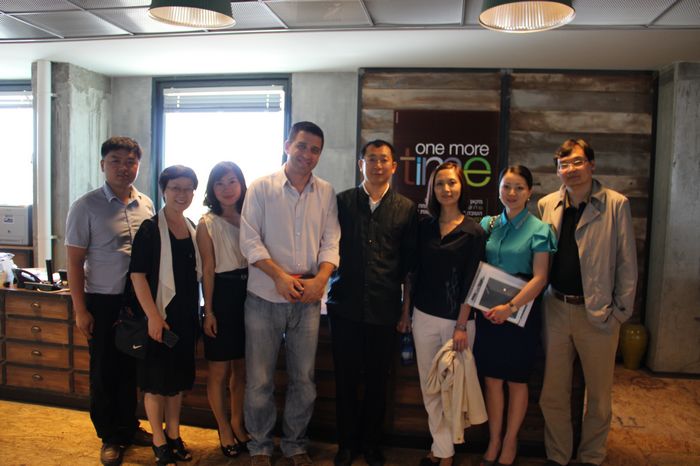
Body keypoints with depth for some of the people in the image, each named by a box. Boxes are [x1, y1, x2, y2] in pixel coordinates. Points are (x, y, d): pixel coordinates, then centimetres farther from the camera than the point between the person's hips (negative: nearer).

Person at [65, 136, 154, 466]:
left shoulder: (146, 205, 4)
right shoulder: (86, 207, -8)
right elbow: (74, 262, -7)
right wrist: (80, 310, -9)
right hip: (103, 303, -3)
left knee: (131, 368, 15)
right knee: (104, 371, 9)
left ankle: (128, 427, 33)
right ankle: (109, 437, 26)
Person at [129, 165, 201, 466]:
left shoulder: (193, 229, 7)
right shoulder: (151, 229, -11)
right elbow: (137, 274, -16)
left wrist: (198, 312, 9)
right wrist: (153, 316, -20)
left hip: (186, 315, 6)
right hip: (159, 315, -6)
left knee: (178, 378, 16)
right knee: (156, 380, 7)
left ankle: (174, 435, 31)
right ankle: (159, 441, 23)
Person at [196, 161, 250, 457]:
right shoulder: (207, 223, -3)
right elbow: (207, 270, -5)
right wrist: (208, 311, -7)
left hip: (249, 294, 4)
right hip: (222, 296, -3)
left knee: (242, 367, 14)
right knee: (219, 369, 6)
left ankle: (237, 424, 31)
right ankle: (224, 429, 24)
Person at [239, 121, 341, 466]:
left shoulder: (326, 193, 6)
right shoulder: (261, 187, -1)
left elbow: (331, 241, 3)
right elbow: (250, 240, -7)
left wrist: (320, 278, -14)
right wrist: (279, 275, -18)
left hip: (308, 299, 3)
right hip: (265, 298, -2)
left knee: (304, 379, 12)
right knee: (259, 380, 7)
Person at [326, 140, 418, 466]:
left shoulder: (406, 209, 5)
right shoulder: (341, 201, 4)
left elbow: (410, 257, 8)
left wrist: (390, 283, 2)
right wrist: (339, 275, 2)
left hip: (384, 307, 0)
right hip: (345, 304, 0)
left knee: (377, 381, 11)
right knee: (346, 379, 9)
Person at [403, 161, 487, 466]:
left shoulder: (473, 232, -6)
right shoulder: (424, 226, 4)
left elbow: (470, 283, -8)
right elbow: (414, 272, 8)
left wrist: (461, 326, -10)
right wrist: (405, 311, 8)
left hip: (455, 318, -3)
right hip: (423, 316, 4)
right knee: (429, 386, 9)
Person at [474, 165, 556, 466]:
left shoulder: (538, 229, -5)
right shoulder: (488, 224, 5)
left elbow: (540, 278, -11)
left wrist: (510, 306, -20)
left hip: (521, 314, -3)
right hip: (488, 313, 3)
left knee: (516, 381, 10)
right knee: (492, 378, 9)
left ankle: (510, 442, 27)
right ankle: (493, 441, 25)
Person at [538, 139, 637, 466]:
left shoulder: (616, 205, -4)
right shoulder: (546, 205, 4)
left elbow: (627, 263, -3)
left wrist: (621, 311, -5)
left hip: (598, 312, -2)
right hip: (555, 308, 3)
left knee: (599, 394, 13)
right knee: (552, 393, 12)